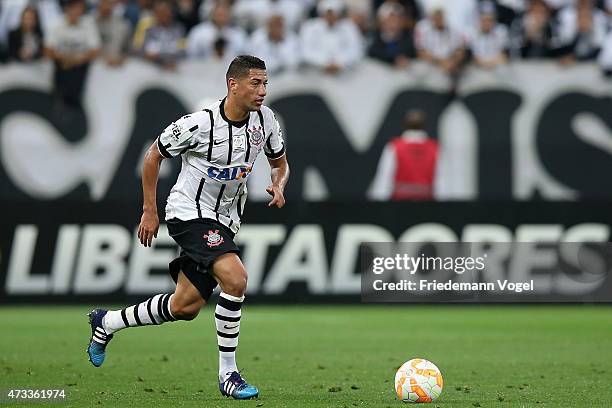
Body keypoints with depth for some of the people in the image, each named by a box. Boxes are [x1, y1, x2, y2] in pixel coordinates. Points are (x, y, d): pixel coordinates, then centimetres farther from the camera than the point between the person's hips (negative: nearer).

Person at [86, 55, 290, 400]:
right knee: (235, 279, -27)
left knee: (186, 307, 7)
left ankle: (107, 322, 31)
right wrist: (150, 212, -3)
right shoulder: (199, 124, -20)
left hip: (224, 220, 7)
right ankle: (228, 374, -16)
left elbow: (280, 163, 14)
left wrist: (278, 187, -9)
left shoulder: (264, 119, -3)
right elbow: (154, 156, -4)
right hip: (189, 212, -7)